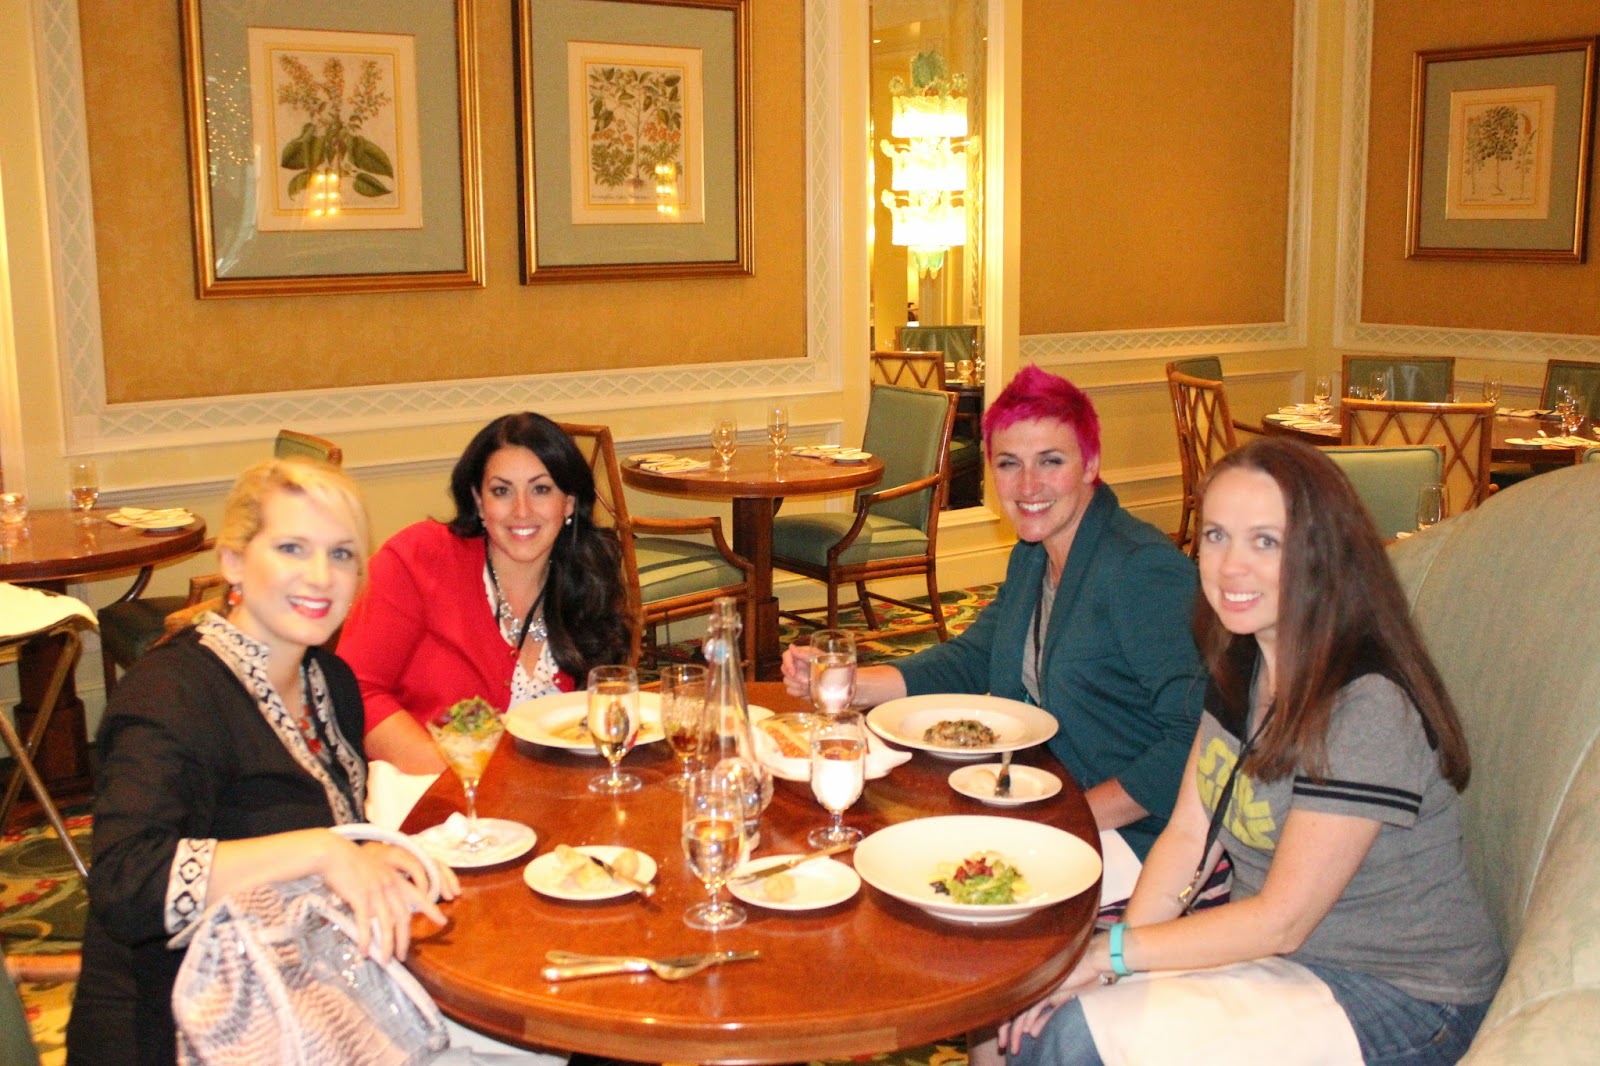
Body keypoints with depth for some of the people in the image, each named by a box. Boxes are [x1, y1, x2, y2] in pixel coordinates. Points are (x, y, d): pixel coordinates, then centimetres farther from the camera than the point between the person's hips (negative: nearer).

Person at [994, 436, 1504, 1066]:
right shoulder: (1240, 666, 2)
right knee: (1034, 1012, -7)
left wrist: (1110, 953, -19)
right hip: (1262, 939, 7)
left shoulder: (1370, 707, -25)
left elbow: (1283, 919, -22)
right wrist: (1102, 957, -13)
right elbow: (1187, 835, 1)